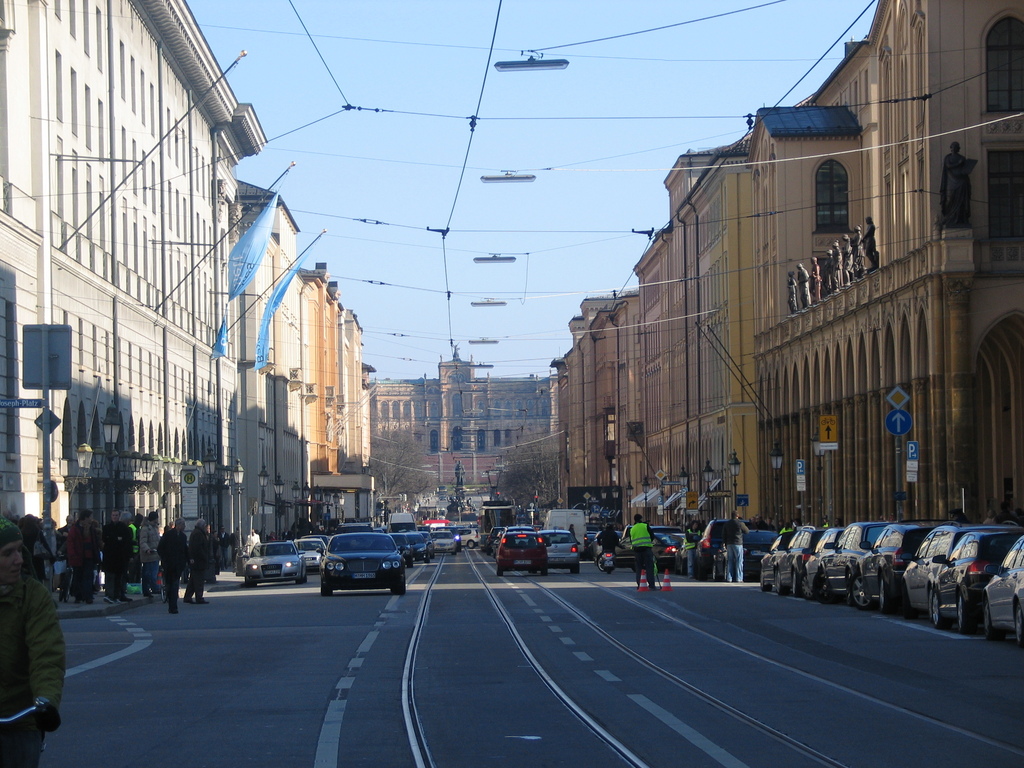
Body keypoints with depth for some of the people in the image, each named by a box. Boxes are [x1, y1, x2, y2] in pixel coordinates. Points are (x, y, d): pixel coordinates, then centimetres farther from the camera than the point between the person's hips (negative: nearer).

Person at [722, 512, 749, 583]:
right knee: (739, 561, -2)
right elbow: (747, 531, 4)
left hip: (729, 544, 5)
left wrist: (724, 542, 16)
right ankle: (738, 578, -6)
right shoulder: (740, 523, -8)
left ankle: (729, 578, 6)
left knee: (730, 561, 9)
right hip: (738, 543, -5)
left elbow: (723, 534, 10)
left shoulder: (727, 523, 8)